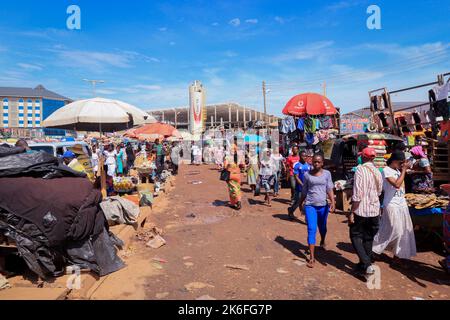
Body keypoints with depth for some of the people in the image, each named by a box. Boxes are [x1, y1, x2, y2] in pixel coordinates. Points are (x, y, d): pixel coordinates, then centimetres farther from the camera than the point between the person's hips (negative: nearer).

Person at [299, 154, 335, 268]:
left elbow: (330, 189, -2)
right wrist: (301, 203, 17)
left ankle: (323, 241, 54)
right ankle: (312, 257, -6)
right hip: (310, 205, -1)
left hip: (323, 205, 1)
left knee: (322, 227, 21)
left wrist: (333, 202, -14)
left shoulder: (327, 173, 0)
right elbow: (304, 190, 9)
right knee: (311, 229, -8)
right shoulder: (307, 174, 0)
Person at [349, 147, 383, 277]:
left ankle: (367, 264, -3)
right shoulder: (377, 172, 3)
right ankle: (365, 264, 26)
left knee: (356, 236, 7)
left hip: (361, 210, -6)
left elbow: (357, 194, -20)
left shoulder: (361, 169, -16)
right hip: (374, 210, 6)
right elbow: (379, 192, 14)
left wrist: (352, 212, -14)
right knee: (368, 238, 16)